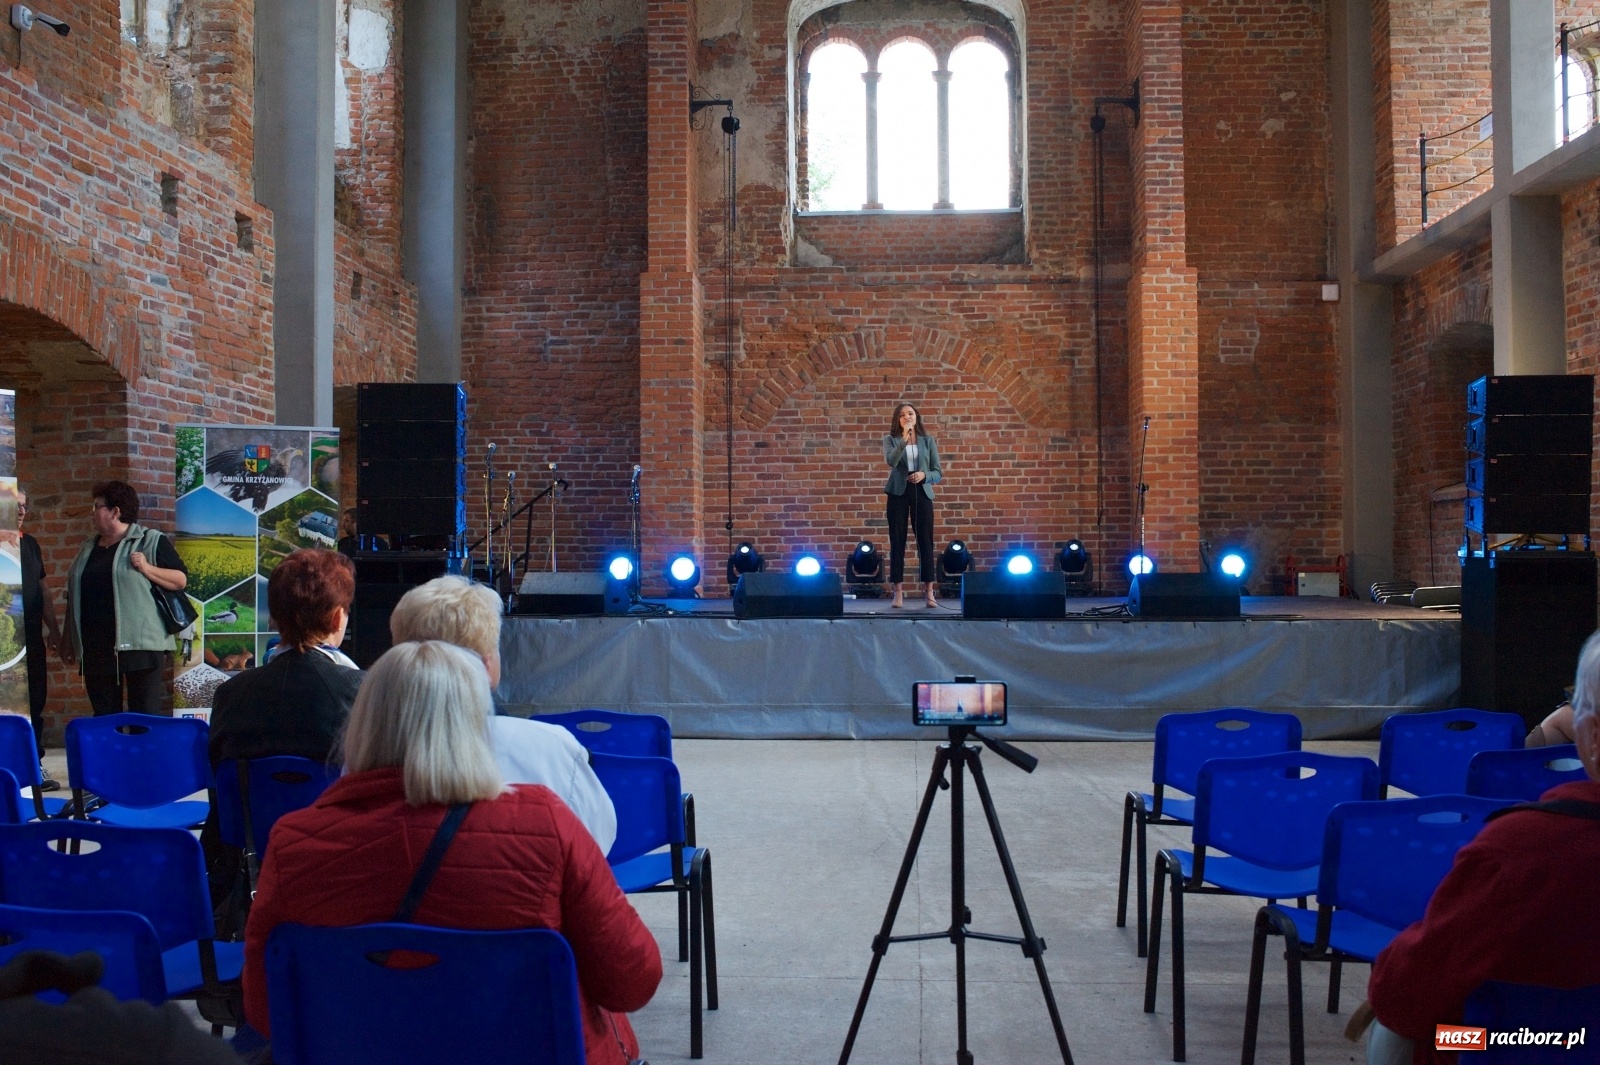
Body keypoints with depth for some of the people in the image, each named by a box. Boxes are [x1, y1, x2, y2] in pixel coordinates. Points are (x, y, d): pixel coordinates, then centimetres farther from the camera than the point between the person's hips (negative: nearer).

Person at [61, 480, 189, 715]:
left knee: (145, 718, -5)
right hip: (96, 647, 6)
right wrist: (68, 640, 19)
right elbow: (74, 597, 21)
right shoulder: (88, 547, 18)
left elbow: (181, 580, -4)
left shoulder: (151, 541, 0)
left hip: (139, 643, -6)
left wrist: (146, 568, -17)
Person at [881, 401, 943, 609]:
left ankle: (929, 592, 3)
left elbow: (938, 473, 7)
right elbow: (891, 461, -16)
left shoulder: (928, 440, 9)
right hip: (898, 493, -1)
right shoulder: (890, 439, 5)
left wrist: (924, 475, -13)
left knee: (925, 540, -1)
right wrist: (904, 438, -21)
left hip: (921, 492, 1)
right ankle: (898, 593, 2)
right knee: (897, 541, -1)